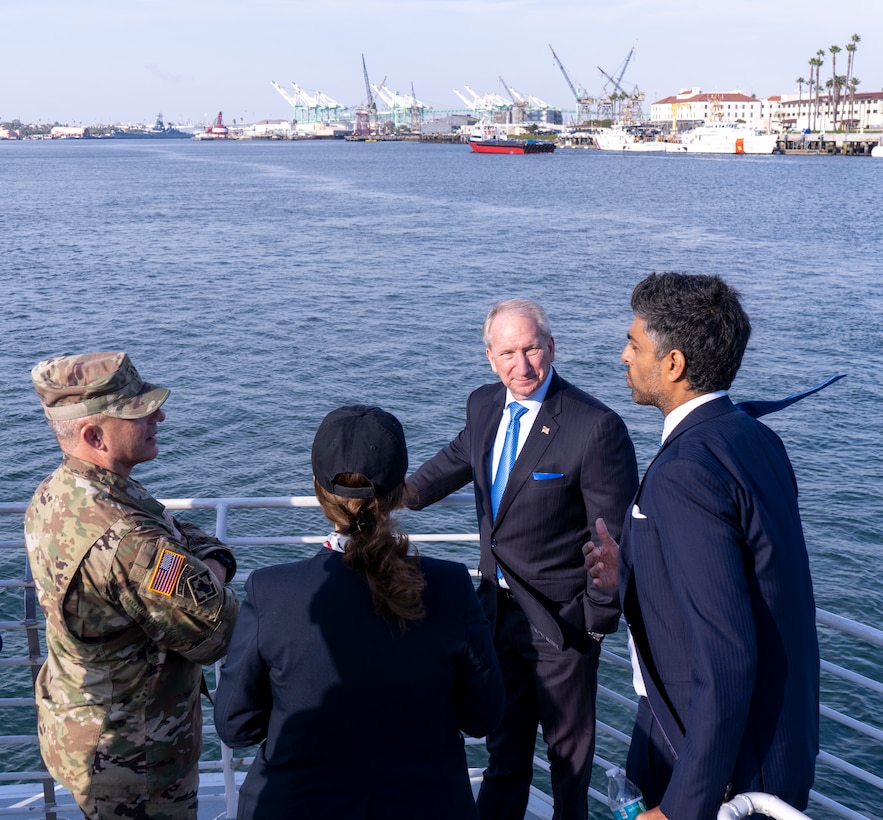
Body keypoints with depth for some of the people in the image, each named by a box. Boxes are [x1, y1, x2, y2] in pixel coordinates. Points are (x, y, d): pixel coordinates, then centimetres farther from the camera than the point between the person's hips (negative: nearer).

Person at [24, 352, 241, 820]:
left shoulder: (55, 494, -4)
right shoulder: (126, 541, -36)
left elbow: (178, 533, 6)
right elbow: (218, 633, -27)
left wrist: (212, 559, -15)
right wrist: (208, 579, -8)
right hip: (131, 759, -9)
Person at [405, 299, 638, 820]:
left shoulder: (596, 427, -22)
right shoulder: (484, 405, -1)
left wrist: (598, 620, -13)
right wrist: (410, 493, 29)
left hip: (562, 618, -6)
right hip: (499, 611, 6)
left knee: (569, 748, 15)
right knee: (504, 743, 22)